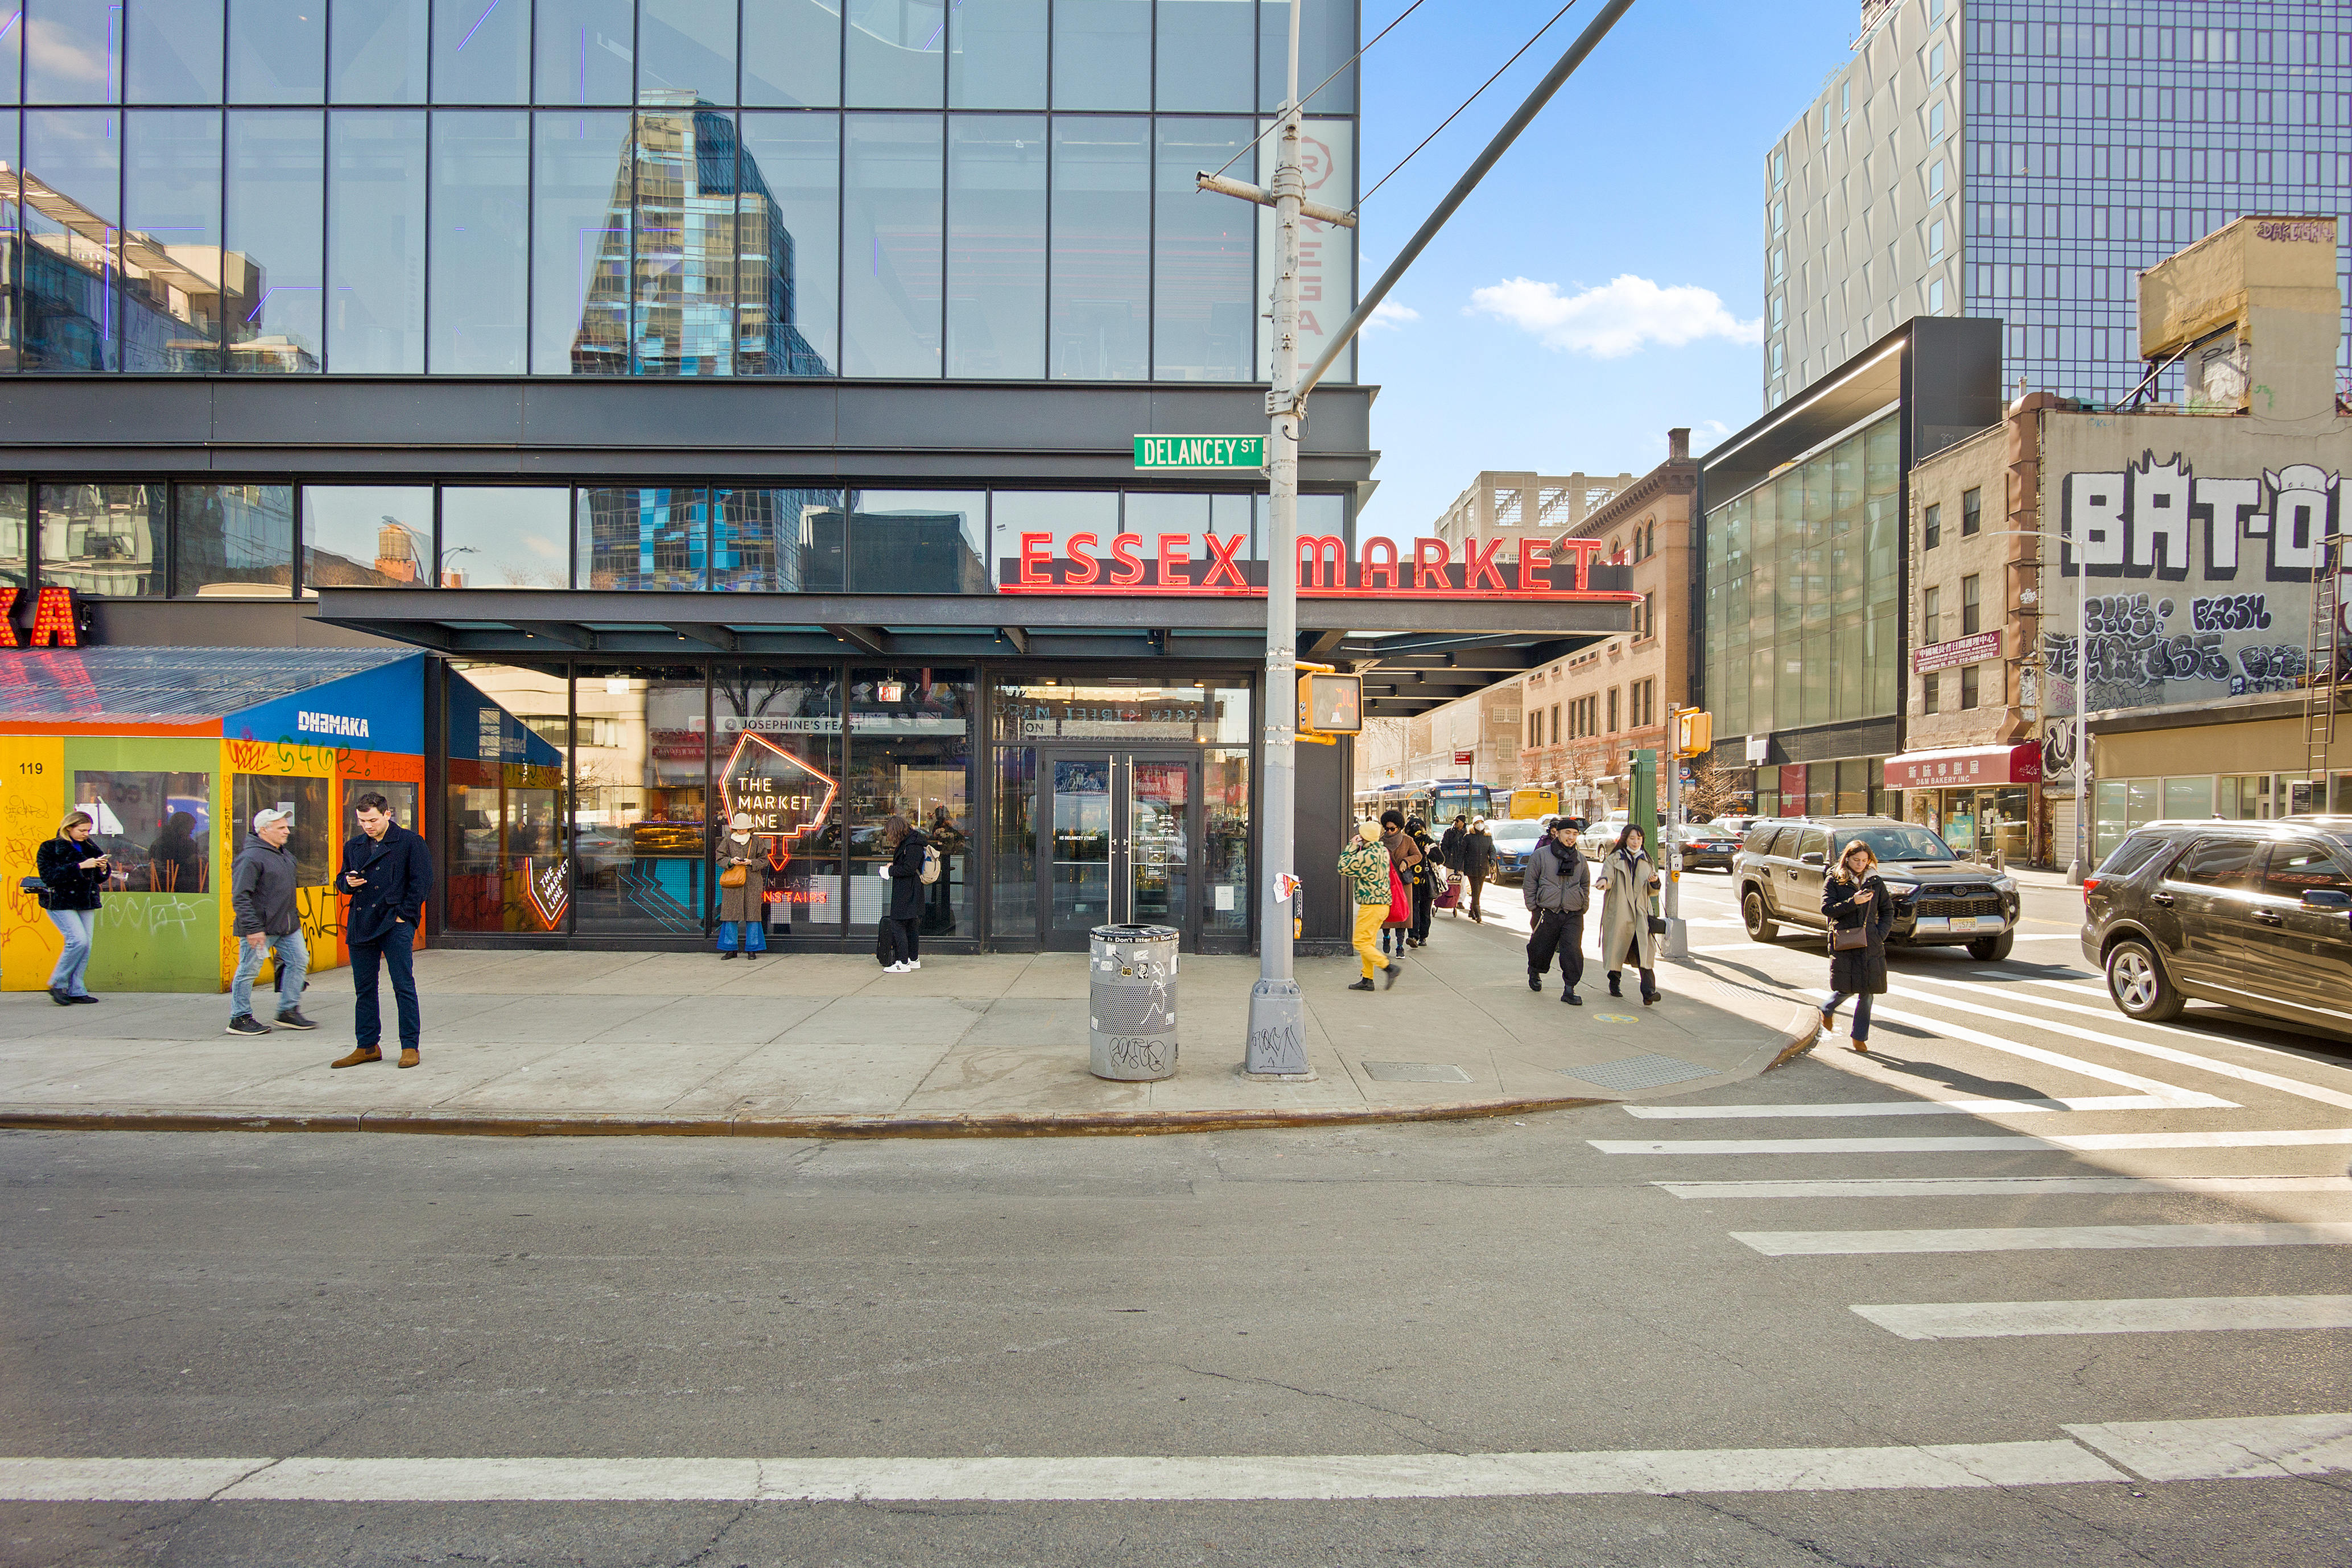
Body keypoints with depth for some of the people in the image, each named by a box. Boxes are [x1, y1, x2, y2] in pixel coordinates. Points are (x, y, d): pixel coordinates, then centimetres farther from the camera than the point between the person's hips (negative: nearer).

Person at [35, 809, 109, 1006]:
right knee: (78, 940, -18)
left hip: (87, 902, 6)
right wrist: (80, 866, -22)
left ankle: (76, 991, 7)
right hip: (61, 903, -6)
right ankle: (57, 984, -1)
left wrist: (102, 869, -4)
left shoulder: (89, 847, 13)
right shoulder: (49, 848, -3)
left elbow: (99, 879, 18)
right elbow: (49, 875, -16)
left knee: (86, 944, 1)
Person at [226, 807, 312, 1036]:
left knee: (299, 962, 9)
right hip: (260, 928, -9)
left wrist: (294, 915, 24)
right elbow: (240, 897, -21)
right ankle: (240, 1018, 12)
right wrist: (252, 928, -24)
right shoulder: (250, 858, -17)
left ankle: (288, 1012, 19)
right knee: (249, 970, 2)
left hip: (289, 926, 9)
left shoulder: (285, 854, 13)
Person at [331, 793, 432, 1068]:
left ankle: (410, 1047, 1)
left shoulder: (410, 842, -1)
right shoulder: (353, 847, 16)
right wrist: (348, 882, 0)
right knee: (363, 989, 10)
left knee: (404, 986, -5)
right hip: (361, 926, 6)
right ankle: (368, 1047, 19)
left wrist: (404, 914, -9)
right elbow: (341, 880, 24)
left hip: (395, 925, -6)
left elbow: (421, 881, -4)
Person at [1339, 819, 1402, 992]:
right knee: (1368, 942, 13)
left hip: (1371, 905, -9)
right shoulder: (1383, 851, 10)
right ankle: (1367, 980, 14)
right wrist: (1356, 848, 13)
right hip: (1383, 903, 9)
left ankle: (1389, 967, -12)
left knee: (1361, 942, -5)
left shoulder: (1366, 856, -19)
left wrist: (1352, 847, -5)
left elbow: (1344, 868, -11)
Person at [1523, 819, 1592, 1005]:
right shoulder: (1540, 855, -1)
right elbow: (1529, 884, 2)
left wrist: (1583, 908, 13)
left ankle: (1569, 990, -3)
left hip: (1573, 916, 2)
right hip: (1547, 913, -2)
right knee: (1540, 950, 10)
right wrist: (1534, 909, -1)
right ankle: (1534, 973, 40)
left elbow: (1586, 885, 22)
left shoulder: (1581, 859, 10)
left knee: (1573, 952, -11)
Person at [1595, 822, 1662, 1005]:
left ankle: (1648, 992, -23)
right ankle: (1614, 983, 30)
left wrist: (1654, 882, -3)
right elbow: (1607, 876, -13)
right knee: (1617, 949, 5)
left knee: (1645, 950, -13)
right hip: (1619, 913, -2)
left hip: (1641, 914, 2)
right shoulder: (1614, 859, 4)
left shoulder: (1647, 861, 16)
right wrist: (1604, 881, -37)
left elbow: (1652, 891, 20)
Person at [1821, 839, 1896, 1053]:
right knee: (1847, 989, -7)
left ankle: (1860, 1037, 12)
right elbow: (1827, 909, -7)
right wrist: (1853, 902, -18)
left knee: (1867, 992, 1)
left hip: (1871, 945, 3)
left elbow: (1887, 911, 15)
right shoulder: (1834, 881, 1)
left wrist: (1880, 935, 2)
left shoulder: (1875, 882, 11)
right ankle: (1827, 1011, 26)